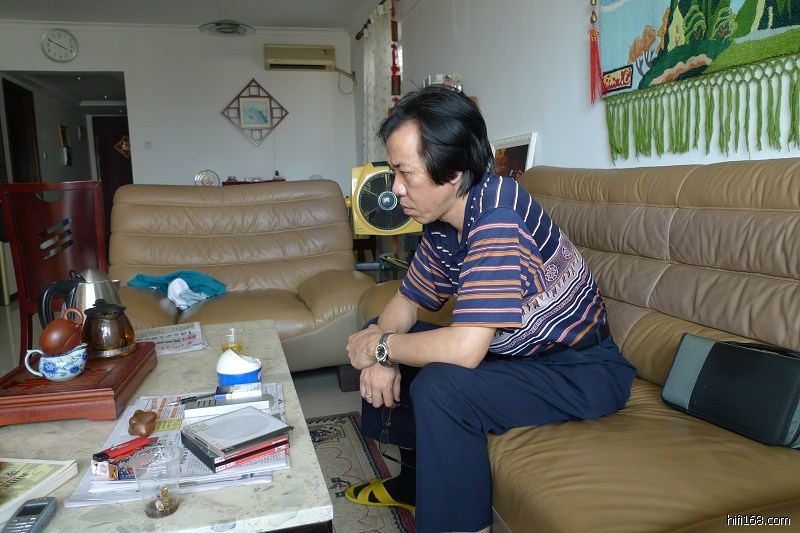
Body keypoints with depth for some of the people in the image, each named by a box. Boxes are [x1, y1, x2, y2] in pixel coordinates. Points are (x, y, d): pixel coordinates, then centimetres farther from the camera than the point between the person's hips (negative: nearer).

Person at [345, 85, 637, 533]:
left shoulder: (497, 213, -30)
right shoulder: (442, 220, -3)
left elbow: (465, 348, -37)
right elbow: (407, 302, 7)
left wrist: (381, 346, -19)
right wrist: (382, 357, -13)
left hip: (582, 370, -9)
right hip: (518, 352, 9)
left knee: (441, 387, -33)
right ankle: (415, 482, 28)